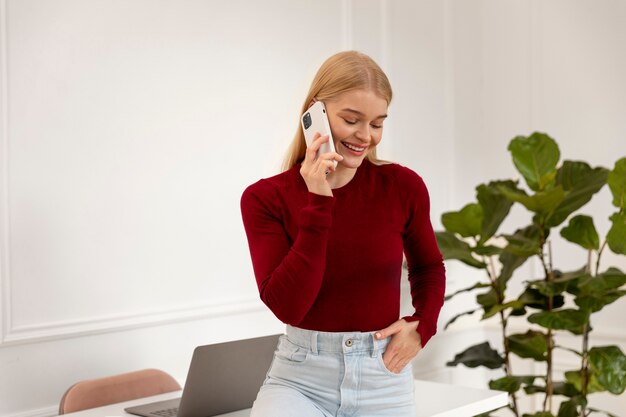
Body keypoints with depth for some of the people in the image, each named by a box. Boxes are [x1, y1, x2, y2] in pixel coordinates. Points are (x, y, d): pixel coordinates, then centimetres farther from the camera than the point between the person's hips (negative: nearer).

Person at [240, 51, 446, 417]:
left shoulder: (403, 186, -4)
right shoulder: (266, 197, -8)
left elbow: (429, 268, 15)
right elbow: (287, 307, -18)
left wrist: (422, 327, -3)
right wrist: (318, 205, -20)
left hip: (384, 380, 2)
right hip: (301, 377, -1)